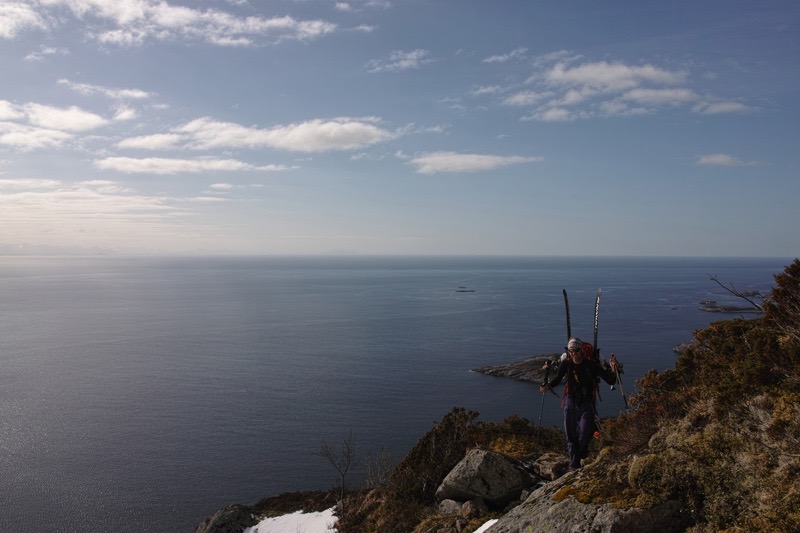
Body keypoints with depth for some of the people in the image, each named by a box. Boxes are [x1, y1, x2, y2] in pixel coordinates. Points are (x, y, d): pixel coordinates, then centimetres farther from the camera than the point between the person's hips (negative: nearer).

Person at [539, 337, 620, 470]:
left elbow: (610, 381, -15)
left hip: (587, 402, -2)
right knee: (571, 434, 3)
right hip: (571, 401, 2)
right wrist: (548, 386, -11)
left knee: (585, 431, -14)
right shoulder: (565, 363, -9)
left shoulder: (592, 363, -17)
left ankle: (583, 449, 20)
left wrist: (613, 370, -33)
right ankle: (574, 463, 18)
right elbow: (558, 378, 7)